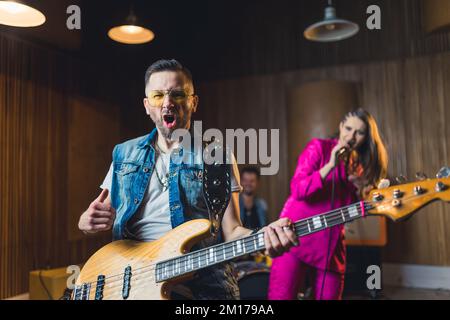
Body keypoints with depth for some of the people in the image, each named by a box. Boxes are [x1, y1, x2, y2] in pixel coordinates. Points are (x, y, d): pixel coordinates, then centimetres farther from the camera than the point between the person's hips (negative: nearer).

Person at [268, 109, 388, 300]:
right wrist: (331, 165, -22)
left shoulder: (358, 166, 13)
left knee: (330, 296, 8)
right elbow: (298, 190, -14)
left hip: (331, 244, 6)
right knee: (281, 297, -9)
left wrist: (360, 189, -4)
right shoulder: (319, 147, -3)